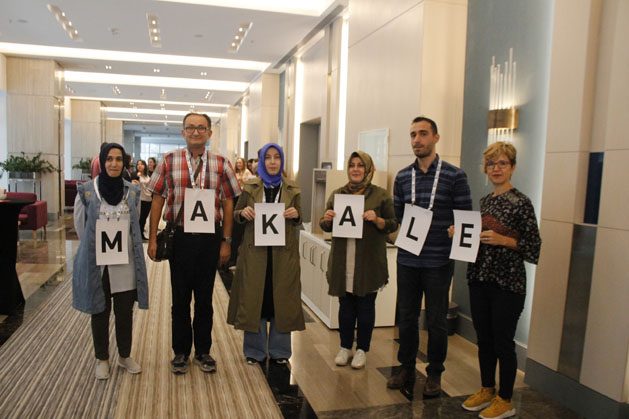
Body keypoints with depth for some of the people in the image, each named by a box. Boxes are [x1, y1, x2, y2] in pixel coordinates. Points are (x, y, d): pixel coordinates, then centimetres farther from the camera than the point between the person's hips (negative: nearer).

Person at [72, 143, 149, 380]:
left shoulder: (133, 192, -1)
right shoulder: (86, 191, -6)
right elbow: (80, 226, 3)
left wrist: (123, 246, 10)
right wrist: (94, 251, 6)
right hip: (97, 264, -1)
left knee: (125, 313, 11)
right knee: (100, 313, 12)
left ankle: (125, 356, 29)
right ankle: (102, 359, 28)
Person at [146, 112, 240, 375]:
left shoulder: (221, 164, 1)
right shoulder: (169, 161, 0)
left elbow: (228, 203, 3)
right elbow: (157, 200, 2)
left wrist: (226, 241, 0)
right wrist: (152, 238, -2)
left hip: (210, 237, 1)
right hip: (180, 236, 0)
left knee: (205, 297, 13)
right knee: (180, 297, 11)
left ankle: (203, 351, 29)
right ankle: (181, 351, 28)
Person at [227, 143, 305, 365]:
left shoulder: (292, 190, 5)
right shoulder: (250, 187, 4)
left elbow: (299, 220, 9)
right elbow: (236, 215, 9)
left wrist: (295, 215, -13)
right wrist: (243, 213, -13)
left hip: (283, 252, 0)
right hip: (256, 250, 0)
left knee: (281, 297, 5)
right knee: (254, 297, 4)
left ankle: (279, 350, 21)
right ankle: (255, 350, 20)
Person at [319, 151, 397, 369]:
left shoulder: (381, 195, 0)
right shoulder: (337, 194, 9)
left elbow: (393, 225, -1)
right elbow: (325, 226, 12)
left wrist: (377, 220, -19)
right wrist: (327, 219, -10)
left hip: (369, 263, -2)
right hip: (343, 262, 2)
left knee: (365, 306, 8)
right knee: (345, 306, 11)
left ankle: (362, 350, 24)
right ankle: (345, 347, 28)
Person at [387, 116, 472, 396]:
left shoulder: (454, 176, -4)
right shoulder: (402, 177, 7)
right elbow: (396, 216, 10)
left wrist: (456, 234, -19)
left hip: (438, 262, -3)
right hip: (407, 260, 3)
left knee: (436, 321, 10)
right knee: (406, 317, 14)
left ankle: (434, 373, 29)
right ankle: (406, 367, 32)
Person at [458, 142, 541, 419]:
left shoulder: (521, 203, -9)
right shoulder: (485, 201, 10)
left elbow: (533, 247, -9)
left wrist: (503, 240, -22)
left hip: (507, 282, -6)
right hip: (480, 278, 6)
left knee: (503, 341, 4)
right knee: (483, 338, 15)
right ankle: (487, 390, 32)